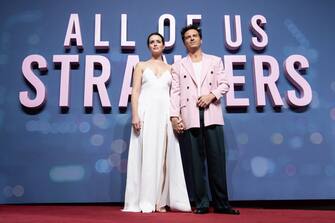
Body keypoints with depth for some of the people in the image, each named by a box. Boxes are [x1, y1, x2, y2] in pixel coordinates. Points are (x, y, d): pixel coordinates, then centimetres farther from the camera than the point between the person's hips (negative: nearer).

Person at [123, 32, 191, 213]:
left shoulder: (170, 69, 17)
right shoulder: (141, 66, 12)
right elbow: (135, 92, 2)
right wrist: (135, 115, -12)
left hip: (165, 113, 2)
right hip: (146, 112, -2)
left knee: (163, 155, 0)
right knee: (146, 154, -5)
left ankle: (160, 200, 7)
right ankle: (145, 201, 0)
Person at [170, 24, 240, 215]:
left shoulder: (215, 61, 16)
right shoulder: (178, 66, 14)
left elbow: (224, 84, 9)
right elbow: (175, 92, 5)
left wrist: (212, 95, -10)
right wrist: (174, 116, -6)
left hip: (212, 115, 0)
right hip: (191, 117, 0)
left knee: (217, 159, -2)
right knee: (197, 161, 2)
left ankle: (221, 203, 6)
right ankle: (202, 203, 9)